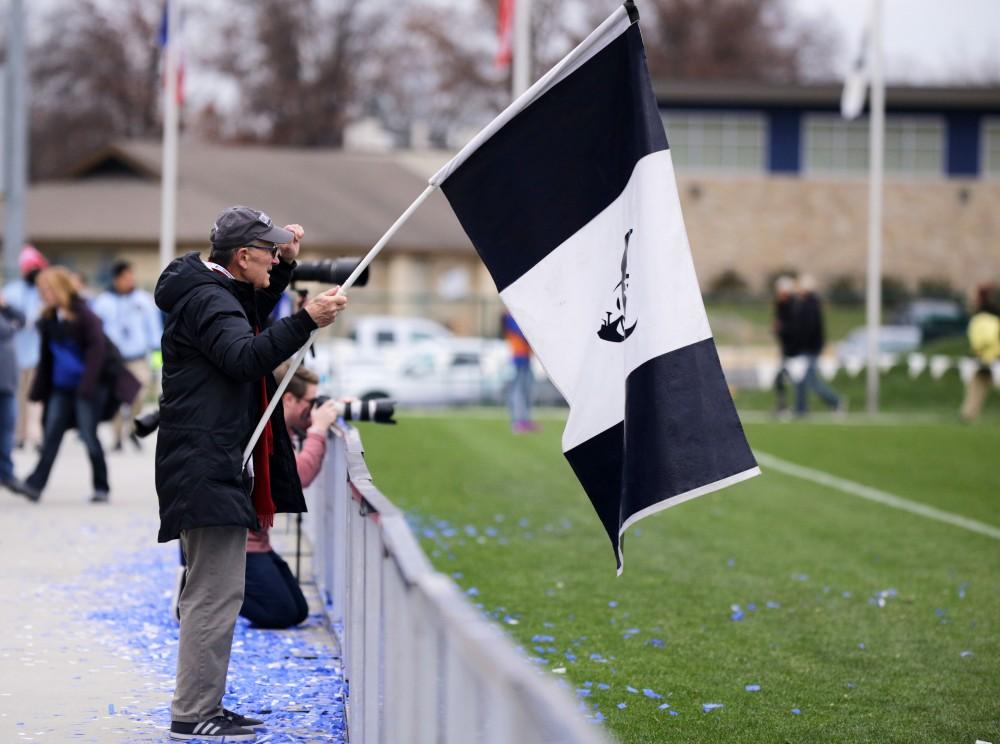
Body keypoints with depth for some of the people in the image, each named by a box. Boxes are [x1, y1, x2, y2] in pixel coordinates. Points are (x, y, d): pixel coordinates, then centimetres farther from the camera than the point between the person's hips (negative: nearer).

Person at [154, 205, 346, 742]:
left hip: (213, 467, 11)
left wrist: (287, 265, 25)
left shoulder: (217, 292, 17)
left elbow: (251, 319, 38)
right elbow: (244, 356, -29)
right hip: (208, 469, -11)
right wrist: (306, 321, -36)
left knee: (211, 591, 16)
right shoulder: (206, 299, -14)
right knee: (216, 592, -12)